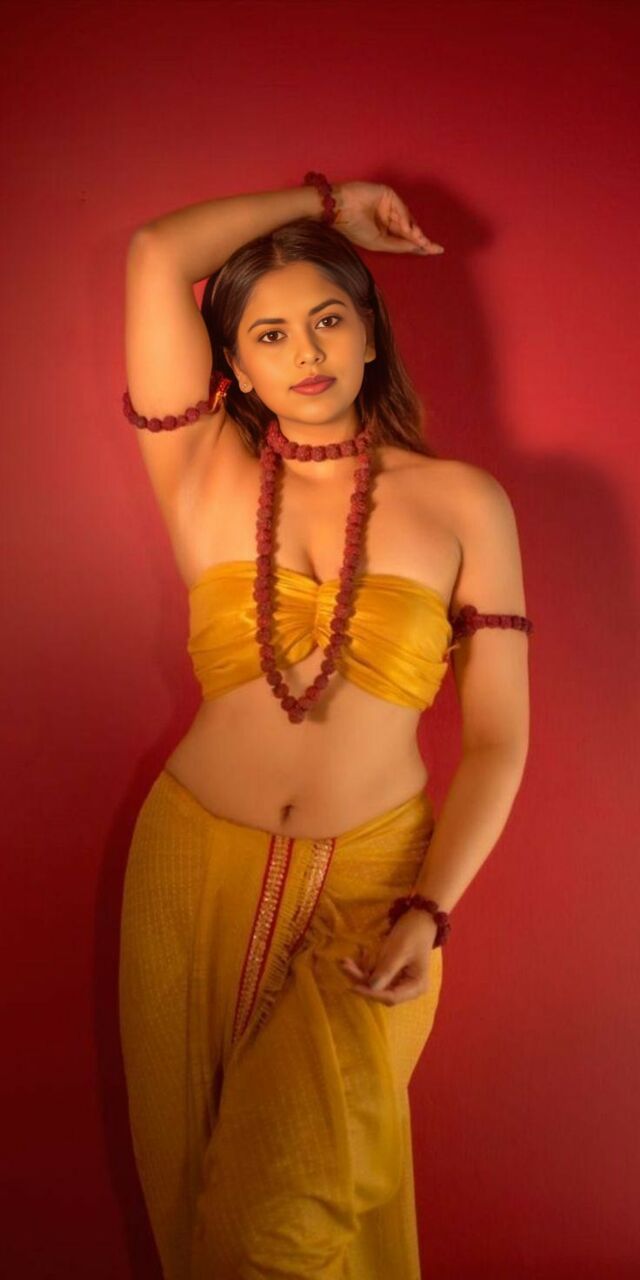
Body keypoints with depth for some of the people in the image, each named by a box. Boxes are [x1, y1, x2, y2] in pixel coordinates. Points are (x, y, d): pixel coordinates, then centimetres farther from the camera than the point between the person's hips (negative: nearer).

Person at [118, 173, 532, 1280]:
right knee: (196, 1179, 13)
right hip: (198, 867, 2)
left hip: (374, 882, -1)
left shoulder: (465, 504, 0)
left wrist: (431, 911, -13)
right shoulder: (208, 477, 1)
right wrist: (321, 202, 5)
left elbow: (496, 738, -2)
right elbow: (155, 256, -7)